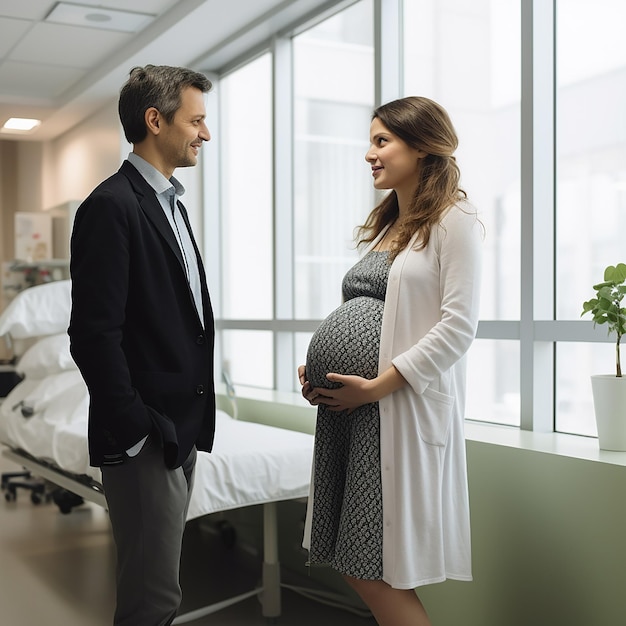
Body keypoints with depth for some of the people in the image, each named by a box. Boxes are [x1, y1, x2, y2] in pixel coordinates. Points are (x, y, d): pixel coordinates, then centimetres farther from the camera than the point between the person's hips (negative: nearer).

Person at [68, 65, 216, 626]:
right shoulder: (112, 206, -14)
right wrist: (138, 431, -18)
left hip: (183, 432, 9)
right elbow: (94, 335, -20)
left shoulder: (170, 203, 16)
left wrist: (193, 423, 14)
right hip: (145, 439, -9)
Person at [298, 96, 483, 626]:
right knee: (356, 565, 10)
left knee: (378, 571, -4)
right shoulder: (385, 225, 19)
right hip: (350, 407, 8)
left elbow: (458, 327, -13)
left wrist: (378, 384, -18)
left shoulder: (454, 221, -5)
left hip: (405, 404, -8)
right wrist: (318, 374, 6)